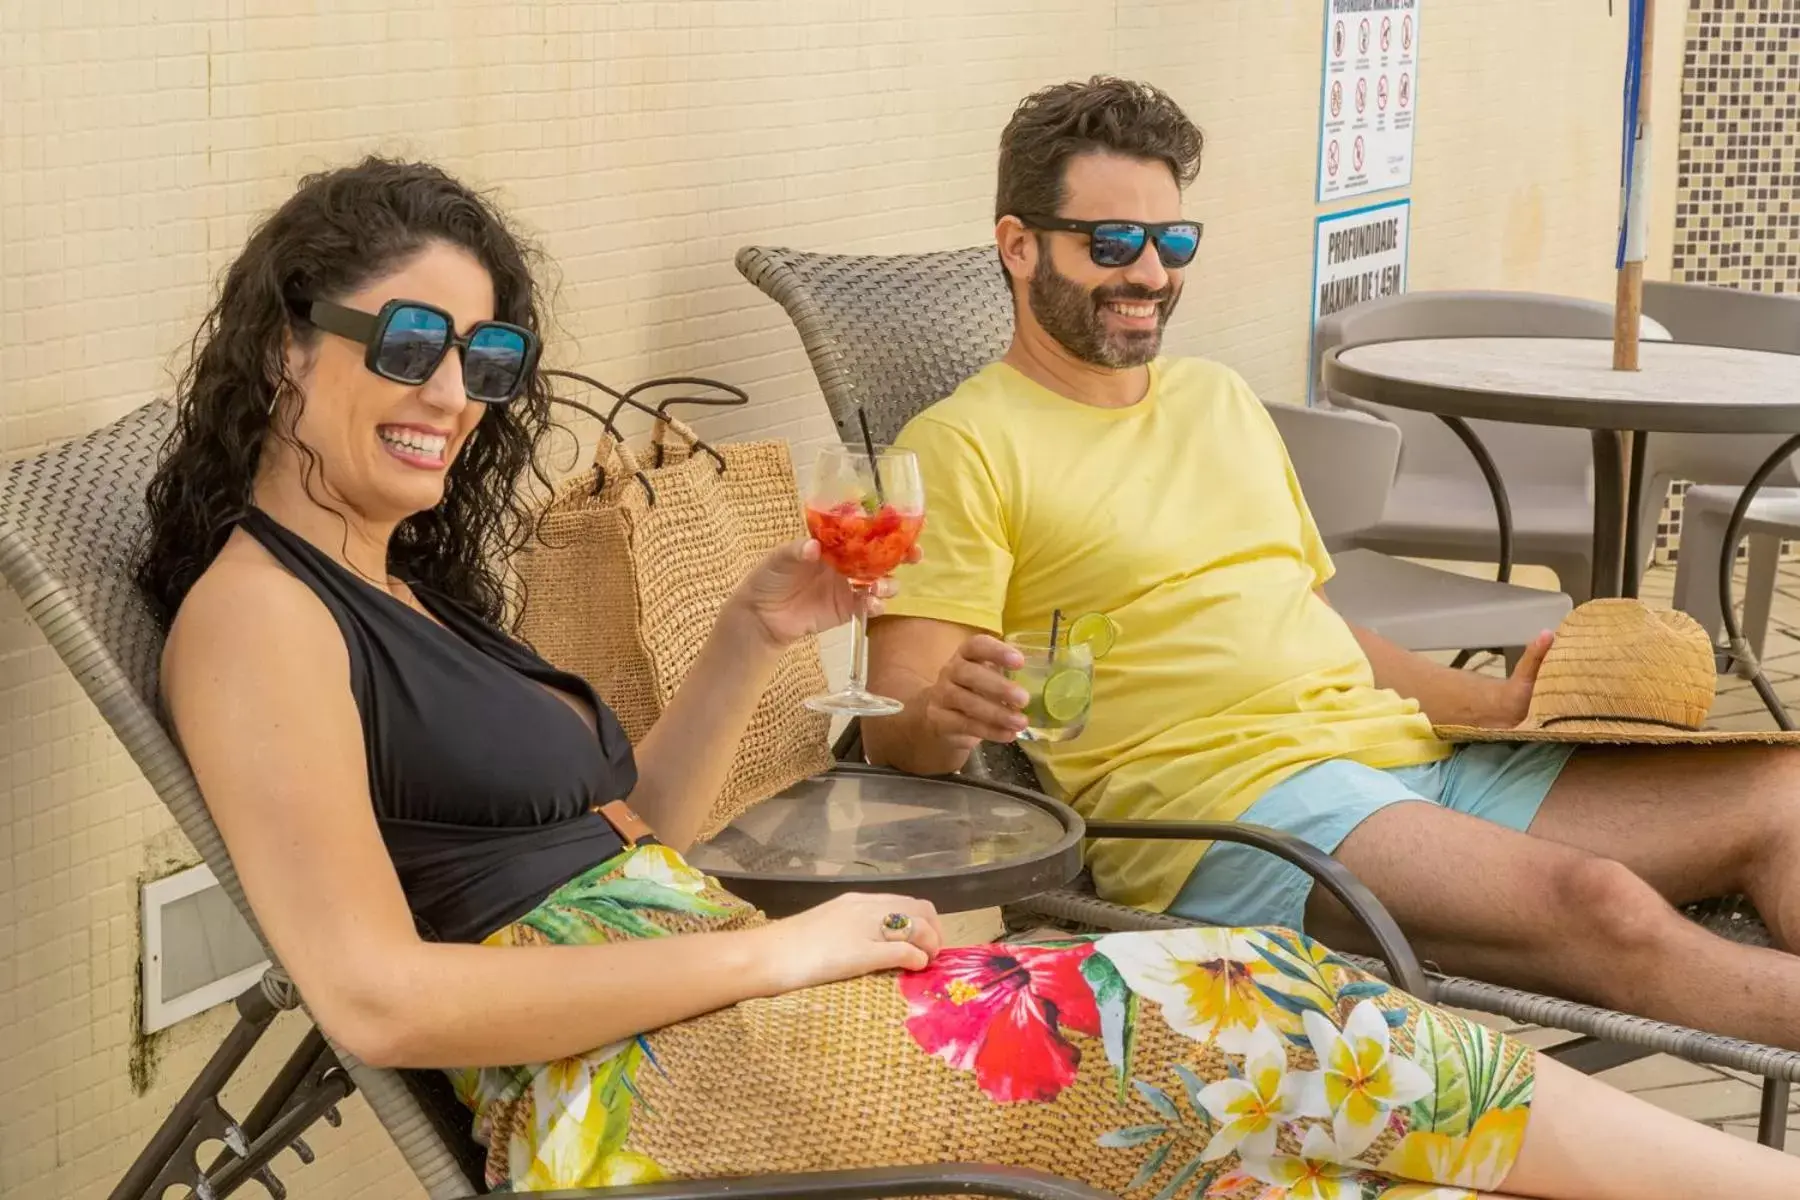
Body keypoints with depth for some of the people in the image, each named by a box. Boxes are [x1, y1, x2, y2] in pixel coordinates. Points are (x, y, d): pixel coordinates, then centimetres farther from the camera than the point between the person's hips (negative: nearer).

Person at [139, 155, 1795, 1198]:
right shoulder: (258, 611, -7)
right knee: (1228, 1016, -10)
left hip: (701, 1042, 9)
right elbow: (378, 997, -17)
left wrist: (750, 644, 9)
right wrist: (772, 953, -14)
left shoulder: (411, 595, 22)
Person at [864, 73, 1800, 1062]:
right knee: (1600, 906, -30)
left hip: (1403, 746, 8)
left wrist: (1491, 703, 11)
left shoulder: (1218, 398, 23)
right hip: (1221, 800, -7)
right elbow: (893, 730, -8)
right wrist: (946, 714, -33)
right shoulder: (961, 447, -1)